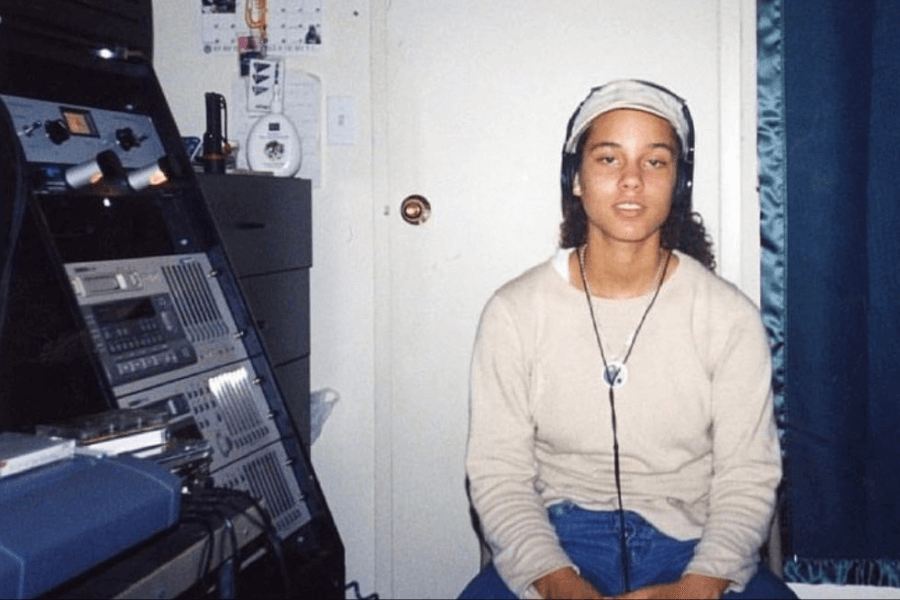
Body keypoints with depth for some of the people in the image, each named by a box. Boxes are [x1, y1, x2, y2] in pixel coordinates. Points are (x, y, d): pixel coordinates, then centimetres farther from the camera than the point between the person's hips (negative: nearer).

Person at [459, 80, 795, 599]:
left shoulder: (731, 318, -2)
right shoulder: (513, 313, -2)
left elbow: (747, 478, -2)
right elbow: (497, 473, -3)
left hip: (691, 547, 1)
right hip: (558, 543, -1)